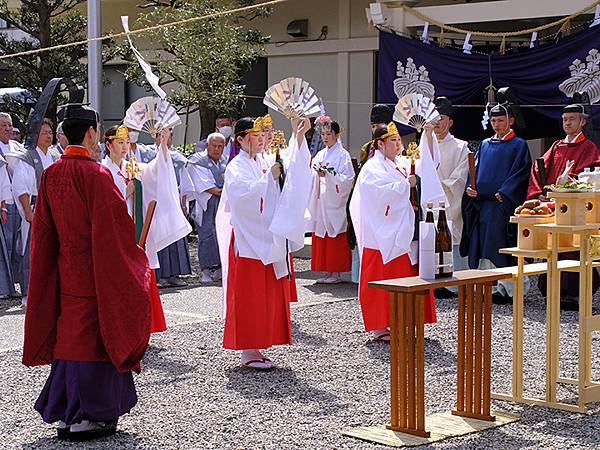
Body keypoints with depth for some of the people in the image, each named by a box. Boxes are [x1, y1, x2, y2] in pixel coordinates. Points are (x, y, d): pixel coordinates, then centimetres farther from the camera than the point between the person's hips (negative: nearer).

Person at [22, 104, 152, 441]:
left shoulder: (51, 175, 4)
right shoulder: (96, 174, -17)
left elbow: (44, 231, 9)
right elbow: (112, 227, -17)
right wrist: (131, 258, -5)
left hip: (65, 271, 7)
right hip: (96, 272, -7)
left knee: (68, 334, 14)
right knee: (94, 335, 2)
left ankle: (63, 411, 21)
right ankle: (89, 416, 7)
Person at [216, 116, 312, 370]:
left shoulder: (263, 164, 14)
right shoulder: (236, 167, -8)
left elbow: (291, 169, 5)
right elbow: (242, 193, -25)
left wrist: (298, 137, -4)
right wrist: (268, 178, -19)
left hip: (268, 240, 8)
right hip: (248, 241, -8)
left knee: (268, 296, 9)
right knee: (249, 296, -4)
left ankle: (255, 347, 16)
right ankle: (248, 351, 2)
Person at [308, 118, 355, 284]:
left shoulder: (342, 155, -3)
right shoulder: (320, 155, 15)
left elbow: (346, 179, -11)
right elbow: (313, 179, 14)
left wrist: (327, 174, -19)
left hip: (334, 203, -6)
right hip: (321, 202, 6)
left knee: (335, 238, -4)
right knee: (321, 237, 5)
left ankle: (336, 273, 1)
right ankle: (327, 271, 11)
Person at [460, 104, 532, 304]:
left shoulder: (518, 145, 2)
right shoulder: (485, 145, 18)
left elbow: (520, 173, -7)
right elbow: (476, 168, 17)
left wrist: (504, 193, -18)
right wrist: (471, 187, -2)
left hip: (504, 203, -6)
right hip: (482, 203, 6)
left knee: (500, 247, -9)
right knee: (482, 246, 4)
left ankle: (507, 288, -5)